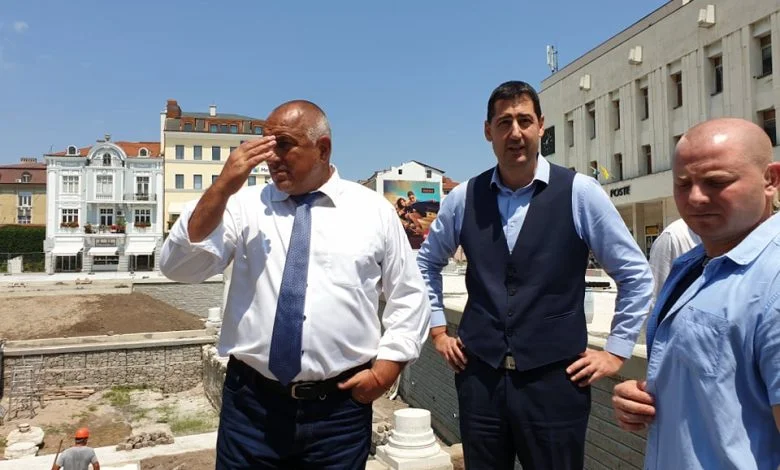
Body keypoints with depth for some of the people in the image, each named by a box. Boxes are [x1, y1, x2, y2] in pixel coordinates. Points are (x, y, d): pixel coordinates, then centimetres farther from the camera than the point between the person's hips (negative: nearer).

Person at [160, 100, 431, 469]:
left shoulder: (374, 211, 1)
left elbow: (408, 298, 6)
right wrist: (222, 188, -16)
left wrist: (384, 371, -4)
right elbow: (179, 268, -6)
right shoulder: (244, 205, 3)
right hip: (251, 403, 1)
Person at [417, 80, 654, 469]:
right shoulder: (463, 198, 2)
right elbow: (426, 264, 17)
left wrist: (616, 351, 2)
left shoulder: (580, 193, -5)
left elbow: (636, 275, 3)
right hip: (479, 377, 3)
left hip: (554, 379, -2)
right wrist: (438, 330, 13)